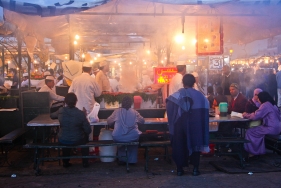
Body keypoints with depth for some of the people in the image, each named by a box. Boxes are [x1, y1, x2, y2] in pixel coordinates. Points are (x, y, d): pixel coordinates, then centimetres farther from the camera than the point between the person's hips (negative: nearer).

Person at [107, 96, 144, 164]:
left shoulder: (117, 111, 2)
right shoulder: (134, 112, 4)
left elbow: (108, 121, 11)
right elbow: (142, 121, 17)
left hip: (118, 138, 0)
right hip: (133, 137, 0)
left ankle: (122, 159, 37)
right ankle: (132, 160, 38)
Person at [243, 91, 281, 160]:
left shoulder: (265, 105, -14)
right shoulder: (272, 104, 16)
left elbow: (255, 116, -15)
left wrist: (246, 115, 2)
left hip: (271, 129, -10)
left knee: (250, 132, 0)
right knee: (256, 130, 22)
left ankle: (252, 152, 11)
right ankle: (260, 151, 20)